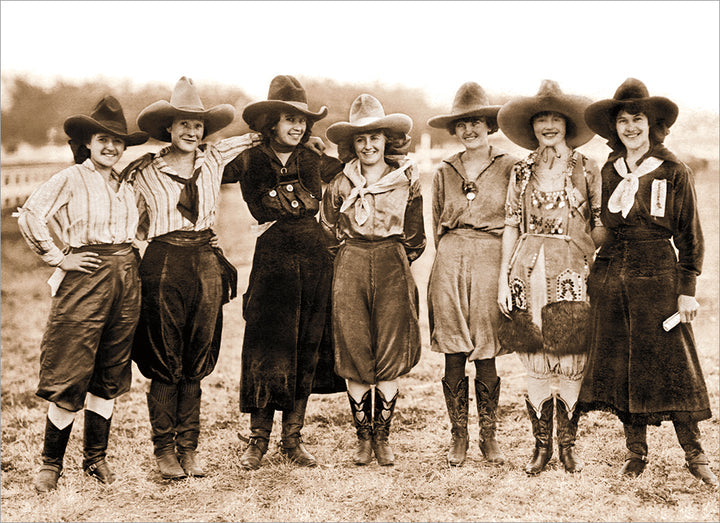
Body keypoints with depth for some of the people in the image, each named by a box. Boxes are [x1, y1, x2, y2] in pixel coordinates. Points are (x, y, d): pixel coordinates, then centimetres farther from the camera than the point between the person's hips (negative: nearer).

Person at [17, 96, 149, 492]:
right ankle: (51, 463, 7)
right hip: (85, 278, -6)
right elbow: (29, 216, -13)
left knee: (110, 375, 10)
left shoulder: (126, 185, 16)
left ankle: (96, 456, 21)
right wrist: (58, 258, -11)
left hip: (125, 279, 6)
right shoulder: (71, 179, -3)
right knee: (70, 374, -5)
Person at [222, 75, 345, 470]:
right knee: (267, 349, -3)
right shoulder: (249, 161, -1)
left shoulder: (315, 161, 9)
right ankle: (258, 438, 11)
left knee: (306, 349, 6)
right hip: (272, 261, -3)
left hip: (314, 260, 3)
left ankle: (292, 438, 17)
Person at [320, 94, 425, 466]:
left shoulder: (407, 180, 2)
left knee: (391, 358, 0)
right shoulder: (341, 184, 3)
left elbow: (415, 237, 12)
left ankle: (383, 437, 12)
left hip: (393, 269, 0)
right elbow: (329, 232, 14)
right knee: (354, 358, 1)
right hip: (350, 269, 1)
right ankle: (364, 438, 13)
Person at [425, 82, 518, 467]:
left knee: (486, 358, 1)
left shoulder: (509, 168, 2)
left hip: (491, 263, -2)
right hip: (450, 266, 2)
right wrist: (451, 256, 12)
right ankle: (458, 438, 14)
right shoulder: (445, 172, 11)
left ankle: (488, 437, 15)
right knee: (453, 356, 3)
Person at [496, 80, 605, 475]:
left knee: (571, 366, -1)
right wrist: (504, 277, 4)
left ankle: (567, 444, 15)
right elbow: (511, 226, 10)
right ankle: (541, 445, 16)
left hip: (572, 274, -1)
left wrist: (587, 250, -11)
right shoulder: (521, 172, 9)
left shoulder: (587, 170, 5)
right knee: (536, 366, 3)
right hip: (529, 272, 1)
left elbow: (601, 226, 8)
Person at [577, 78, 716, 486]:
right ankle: (636, 451, 16)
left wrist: (687, 289, -6)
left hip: (657, 276, -4)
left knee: (671, 364, -3)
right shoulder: (608, 173, 9)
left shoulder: (675, 173, -1)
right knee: (621, 366, 5)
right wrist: (593, 275, 11)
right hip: (611, 279, 4)